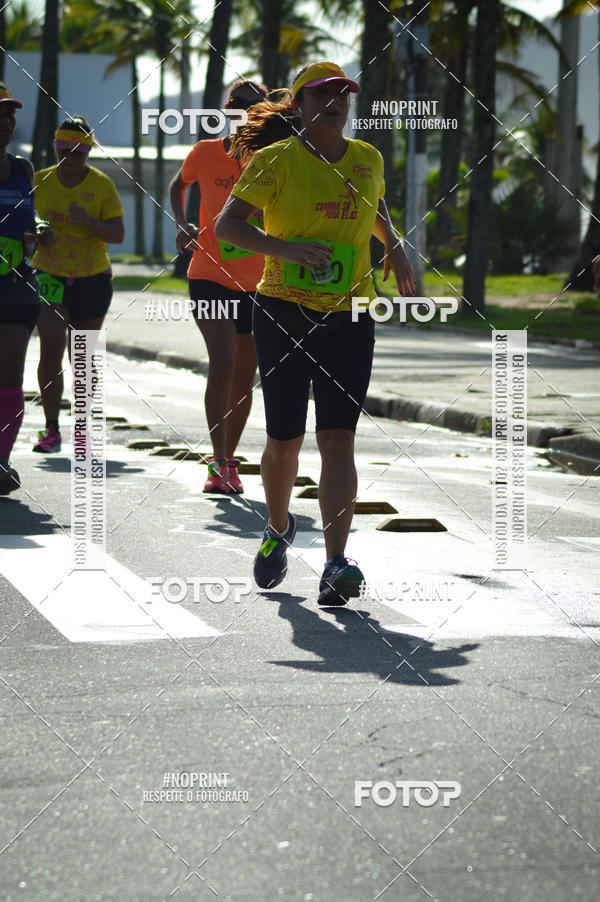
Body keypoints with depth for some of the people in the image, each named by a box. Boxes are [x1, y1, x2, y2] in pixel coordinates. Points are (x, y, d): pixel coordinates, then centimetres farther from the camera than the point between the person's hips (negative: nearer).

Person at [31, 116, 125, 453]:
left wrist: (87, 222, -28)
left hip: (92, 280, 0)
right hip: (49, 277, 0)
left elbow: (118, 234, -11)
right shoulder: (40, 181, 1)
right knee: (51, 349, -17)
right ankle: (51, 430, -11)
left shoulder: (102, 185, -5)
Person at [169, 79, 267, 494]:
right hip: (210, 276, -2)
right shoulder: (205, 152, -2)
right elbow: (179, 185, 17)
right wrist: (182, 225, 3)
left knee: (244, 377, 9)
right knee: (223, 362, -20)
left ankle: (228, 460, 27)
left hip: (256, 284, 2)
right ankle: (220, 462, -14)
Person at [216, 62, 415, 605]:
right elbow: (227, 225, -12)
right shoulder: (277, 160, -5)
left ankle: (336, 566, -17)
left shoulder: (368, 159, 9)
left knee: (338, 438, -11)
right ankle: (279, 529, 36)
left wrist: (394, 246, 13)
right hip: (283, 312, -2)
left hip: (350, 317, 2)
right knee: (285, 438, 5)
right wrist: (285, 248, -26)